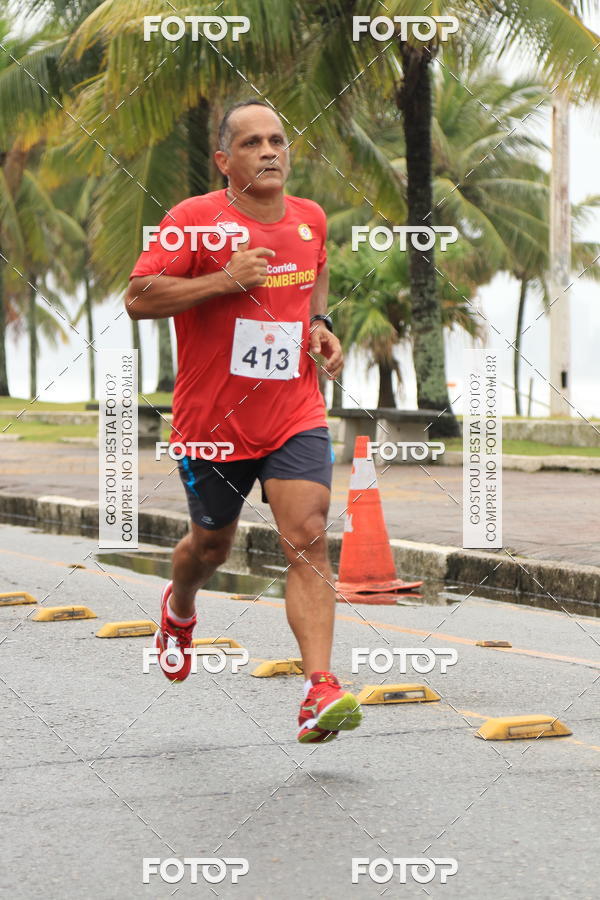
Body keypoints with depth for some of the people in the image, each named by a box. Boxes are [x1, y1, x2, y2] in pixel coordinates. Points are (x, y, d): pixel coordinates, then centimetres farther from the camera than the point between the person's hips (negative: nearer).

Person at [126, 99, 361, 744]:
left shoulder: (310, 219, 5)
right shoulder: (195, 219, -10)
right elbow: (138, 299, -15)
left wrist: (319, 324, 7)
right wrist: (225, 280, -24)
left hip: (295, 417, 2)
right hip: (212, 419, -2)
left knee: (309, 541, -15)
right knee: (211, 545, 16)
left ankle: (319, 692, -22)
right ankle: (179, 607, 53)